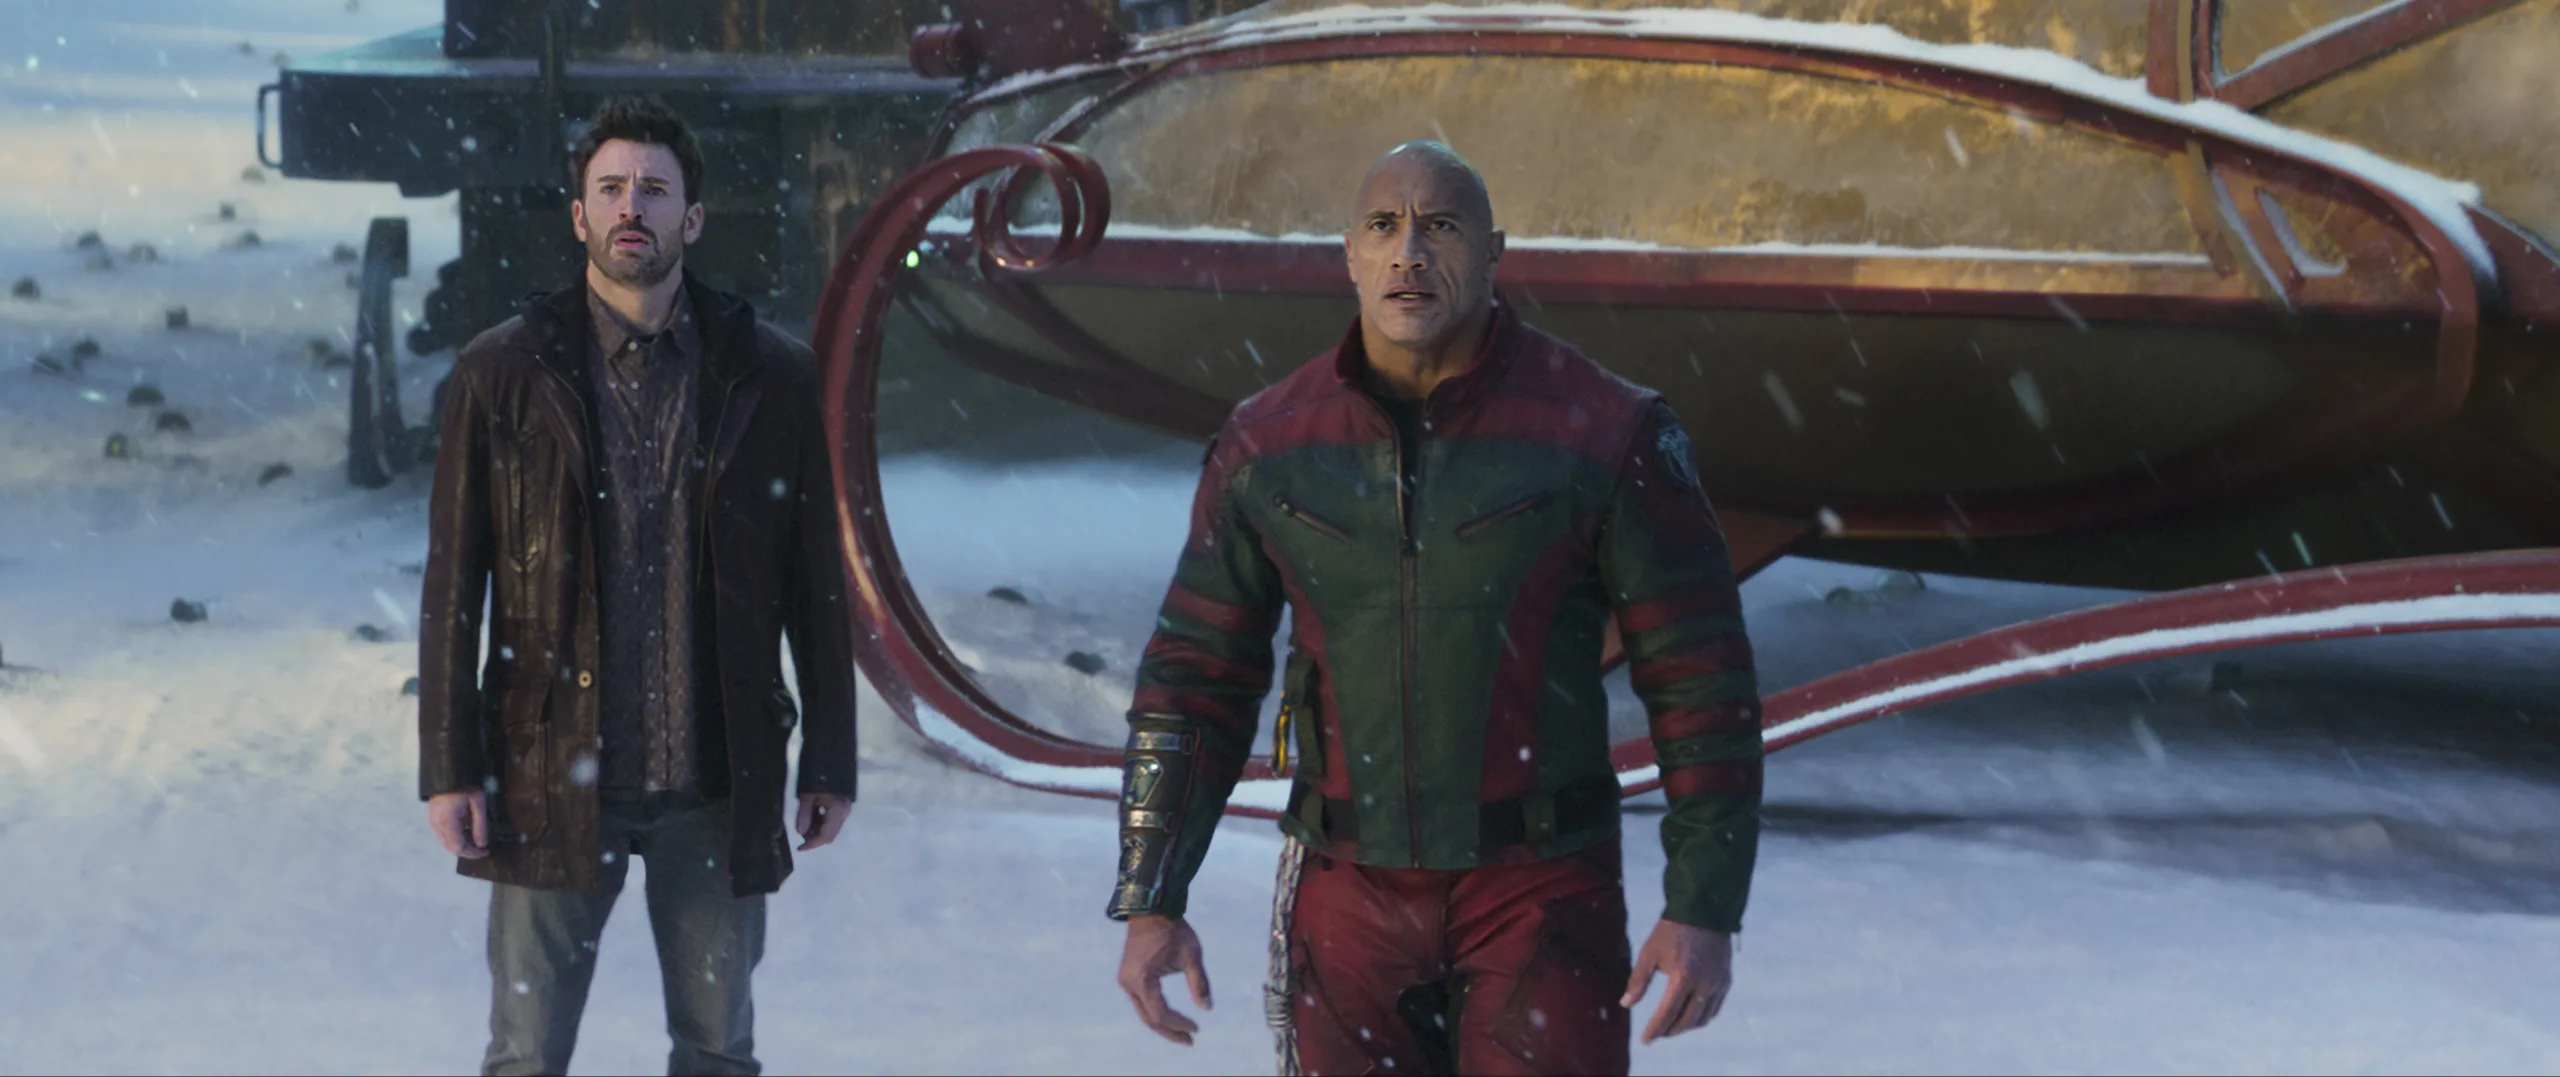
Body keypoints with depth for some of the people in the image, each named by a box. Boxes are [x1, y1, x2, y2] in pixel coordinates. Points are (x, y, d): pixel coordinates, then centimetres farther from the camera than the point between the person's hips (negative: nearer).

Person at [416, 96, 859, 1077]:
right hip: (553, 776, -1)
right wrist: (447, 768, -4)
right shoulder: (502, 374, -1)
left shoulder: (769, 377, 2)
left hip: (719, 787, 1)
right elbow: (451, 586, 0)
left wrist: (830, 763, 4)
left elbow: (816, 584, 5)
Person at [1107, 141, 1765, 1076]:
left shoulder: (1602, 431, -13)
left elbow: (1702, 680, -9)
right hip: (1352, 893, 3)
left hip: (1540, 893, -3)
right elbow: (1196, 679, 4)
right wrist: (1150, 904, -2)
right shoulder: (1268, 446, -3)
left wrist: (1706, 912, -14)